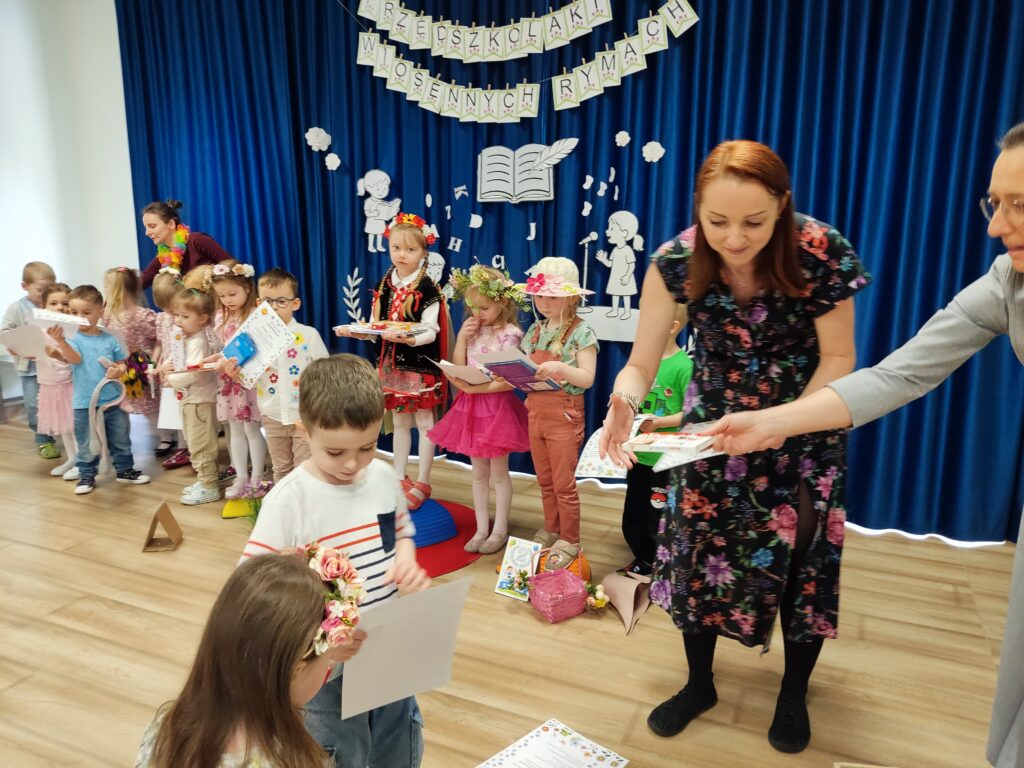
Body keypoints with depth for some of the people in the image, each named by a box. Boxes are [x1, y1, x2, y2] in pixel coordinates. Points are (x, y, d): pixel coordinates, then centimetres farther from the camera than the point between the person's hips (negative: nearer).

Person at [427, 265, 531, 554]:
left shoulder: (510, 333, -13)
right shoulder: (472, 329, 6)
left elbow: (508, 381, -18)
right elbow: (459, 369, 3)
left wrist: (472, 388, -21)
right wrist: (462, 338, -7)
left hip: (497, 406, -6)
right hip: (471, 407, 6)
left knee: (498, 473, 7)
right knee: (478, 473, 14)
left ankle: (500, 531, 20)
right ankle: (482, 529, 25)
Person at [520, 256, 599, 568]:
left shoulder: (581, 332, -11)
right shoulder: (535, 329, 8)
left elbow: (587, 378, -16)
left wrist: (560, 368, -31)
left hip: (564, 415, -6)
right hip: (536, 411, 6)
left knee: (563, 484, 3)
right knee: (544, 480, 16)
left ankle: (569, 541, 18)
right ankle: (551, 530, 32)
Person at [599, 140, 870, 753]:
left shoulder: (823, 253, -27)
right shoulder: (676, 261, -23)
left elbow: (838, 357, -16)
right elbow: (642, 363, -23)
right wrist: (624, 404, -45)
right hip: (715, 418, 2)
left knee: (800, 554, 4)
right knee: (696, 545, 5)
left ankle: (794, 695, 31)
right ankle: (700, 684, 30)